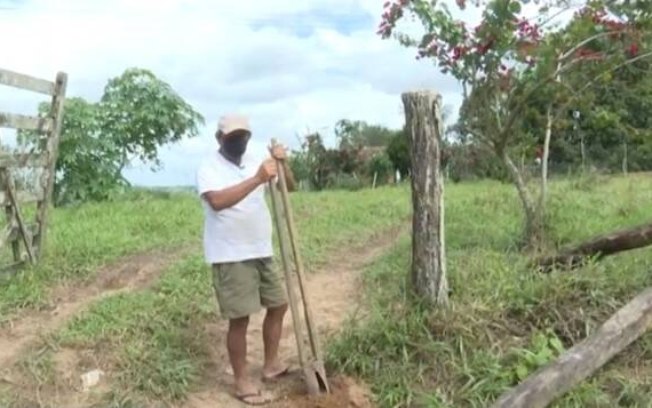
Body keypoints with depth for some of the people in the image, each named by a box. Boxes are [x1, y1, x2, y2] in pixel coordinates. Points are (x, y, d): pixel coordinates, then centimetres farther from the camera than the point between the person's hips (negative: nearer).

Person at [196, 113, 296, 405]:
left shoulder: (256, 160, 8)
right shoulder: (209, 167, -12)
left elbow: (289, 187, 9)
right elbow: (217, 201, -32)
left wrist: (282, 163, -12)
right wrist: (257, 179, -38)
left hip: (261, 251, 7)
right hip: (229, 257, -7)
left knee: (278, 305, 15)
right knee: (240, 319, -2)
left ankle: (271, 365, 33)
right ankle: (242, 382, 13)